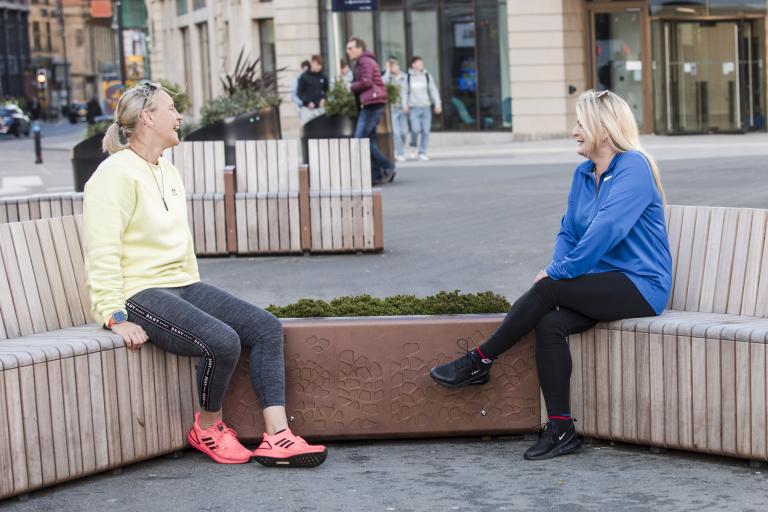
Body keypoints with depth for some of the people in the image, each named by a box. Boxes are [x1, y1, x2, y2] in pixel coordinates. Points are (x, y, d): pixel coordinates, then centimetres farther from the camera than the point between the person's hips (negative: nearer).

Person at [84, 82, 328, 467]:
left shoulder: (171, 175, 19)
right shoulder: (116, 173, -10)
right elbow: (102, 254, -17)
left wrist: (197, 296, 18)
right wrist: (116, 319, -22)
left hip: (182, 286, 9)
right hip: (139, 293, -9)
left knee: (266, 326, -9)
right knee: (223, 341, -29)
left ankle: (276, 437, -16)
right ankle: (208, 428, -4)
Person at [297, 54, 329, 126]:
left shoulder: (323, 77, 6)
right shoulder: (304, 77, -5)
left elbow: (327, 90, 17)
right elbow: (299, 92, -3)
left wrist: (324, 99, -1)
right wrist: (307, 102, -14)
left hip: (320, 108, 3)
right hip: (307, 109, -3)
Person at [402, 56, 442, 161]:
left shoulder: (427, 77, 7)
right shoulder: (408, 78, 2)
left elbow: (434, 91, 7)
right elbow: (404, 92, 5)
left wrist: (438, 104, 0)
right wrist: (405, 105, -4)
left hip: (426, 107, 2)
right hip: (414, 108, -2)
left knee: (426, 131, -2)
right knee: (416, 129, -14)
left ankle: (422, 152, 8)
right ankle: (413, 145, 17)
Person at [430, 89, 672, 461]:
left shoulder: (633, 168, -12)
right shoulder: (584, 173, 14)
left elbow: (605, 231, -22)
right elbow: (568, 232, 18)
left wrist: (559, 273, -18)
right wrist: (558, 270, -3)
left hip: (641, 287, -7)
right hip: (603, 285, 7)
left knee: (548, 290, -24)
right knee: (549, 323, -21)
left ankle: (480, 362, -9)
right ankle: (560, 430, -20)